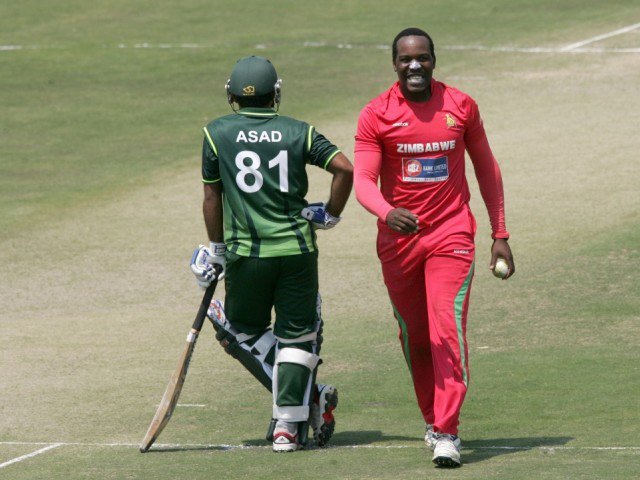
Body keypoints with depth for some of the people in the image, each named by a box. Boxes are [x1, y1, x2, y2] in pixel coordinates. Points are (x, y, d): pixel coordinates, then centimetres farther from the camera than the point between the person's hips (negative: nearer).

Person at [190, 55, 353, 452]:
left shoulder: (217, 133, 3)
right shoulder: (298, 132, 4)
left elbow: (212, 197, 7)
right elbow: (345, 168, -5)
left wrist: (216, 249, 17)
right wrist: (331, 215, 9)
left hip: (246, 254, -1)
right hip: (297, 249, 1)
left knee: (242, 330, 15)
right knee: (296, 335, 9)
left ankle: (307, 396, 2)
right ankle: (289, 425, 3)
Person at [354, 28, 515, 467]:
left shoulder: (461, 106, 1)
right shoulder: (376, 115, -3)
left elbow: (486, 169, 12)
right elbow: (363, 180, -11)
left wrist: (500, 234, 11)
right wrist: (387, 213, -32)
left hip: (451, 234, -1)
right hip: (398, 240, 1)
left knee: (448, 329, -15)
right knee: (414, 336, 11)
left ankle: (447, 434, -19)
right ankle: (433, 420, 31)